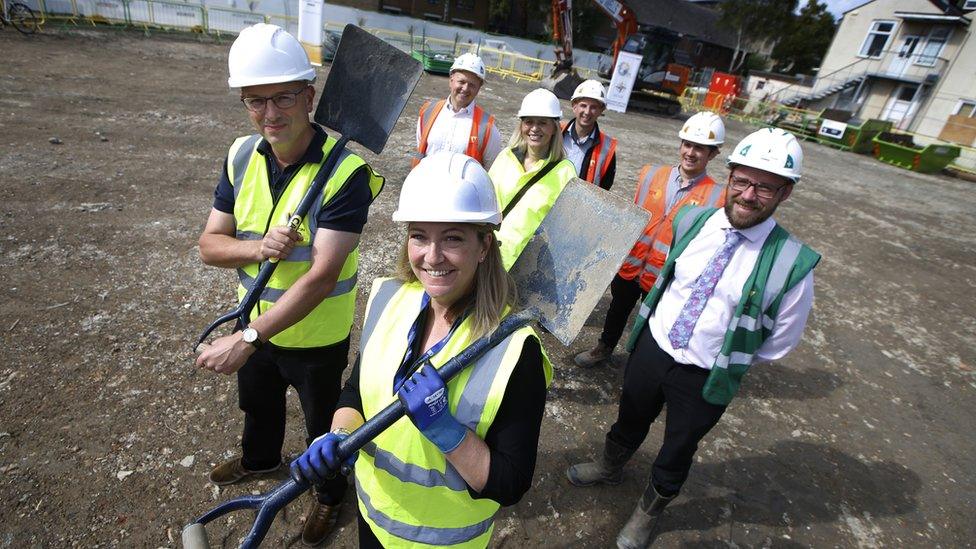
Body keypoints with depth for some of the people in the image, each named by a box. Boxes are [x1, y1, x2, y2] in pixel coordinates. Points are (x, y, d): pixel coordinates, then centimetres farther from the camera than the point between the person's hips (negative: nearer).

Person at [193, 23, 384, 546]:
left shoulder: (346, 171, -29)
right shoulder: (242, 156, -8)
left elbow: (322, 275, -34)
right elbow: (210, 244, -5)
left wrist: (247, 338, -35)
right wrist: (258, 248, -26)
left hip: (316, 336, -6)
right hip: (254, 325, 6)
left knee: (323, 425, 20)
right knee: (257, 404, 34)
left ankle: (329, 492, 51)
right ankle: (259, 458, 66)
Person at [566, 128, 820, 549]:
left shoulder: (792, 265, -21)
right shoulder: (692, 221, -11)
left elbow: (778, 343, -7)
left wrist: (727, 357, -1)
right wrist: (659, 324, 5)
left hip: (703, 380, -2)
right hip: (650, 348, 3)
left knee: (676, 452, 21)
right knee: (629, 422, 27)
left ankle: (649, 512, 52)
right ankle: (608, 467, 60)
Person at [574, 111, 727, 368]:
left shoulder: (717, 196, -13)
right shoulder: (651, 174, -3)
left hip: (664, 277, -3)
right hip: (630, 263, 3)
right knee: (618, 311, 24)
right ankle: (604, 349, 49)